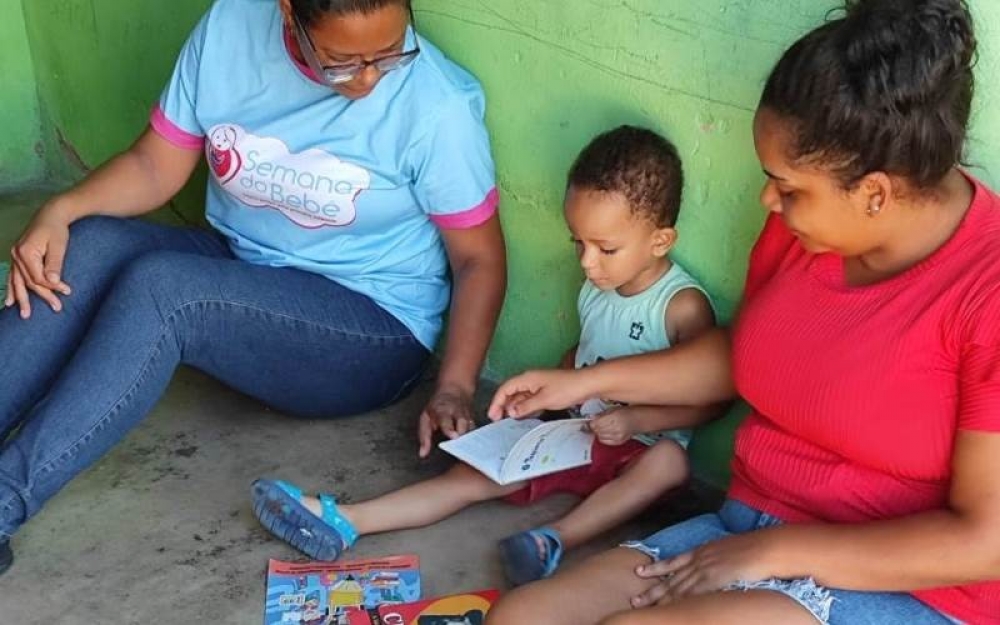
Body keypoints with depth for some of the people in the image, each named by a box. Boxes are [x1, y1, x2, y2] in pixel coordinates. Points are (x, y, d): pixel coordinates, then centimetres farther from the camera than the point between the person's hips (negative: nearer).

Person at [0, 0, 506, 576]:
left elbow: (479, 258, -10)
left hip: (374, 332, -5)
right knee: (91, 247, -23)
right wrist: (60, 211, -19)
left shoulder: (436, 103, -19)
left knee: (157, 286, -30)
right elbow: (155, 167, -1)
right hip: (238, 275, 5)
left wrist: (454, 390, -21)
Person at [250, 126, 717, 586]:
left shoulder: (683, 306, -15)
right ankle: (342, 522, -17)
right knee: (478, 474, -9)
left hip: (637, 447, -5)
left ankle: (556, 540, -47)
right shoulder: (595, 286, 4)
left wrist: (635, 420, -25)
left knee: (670, 462, -38)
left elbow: (708, 400, -14)